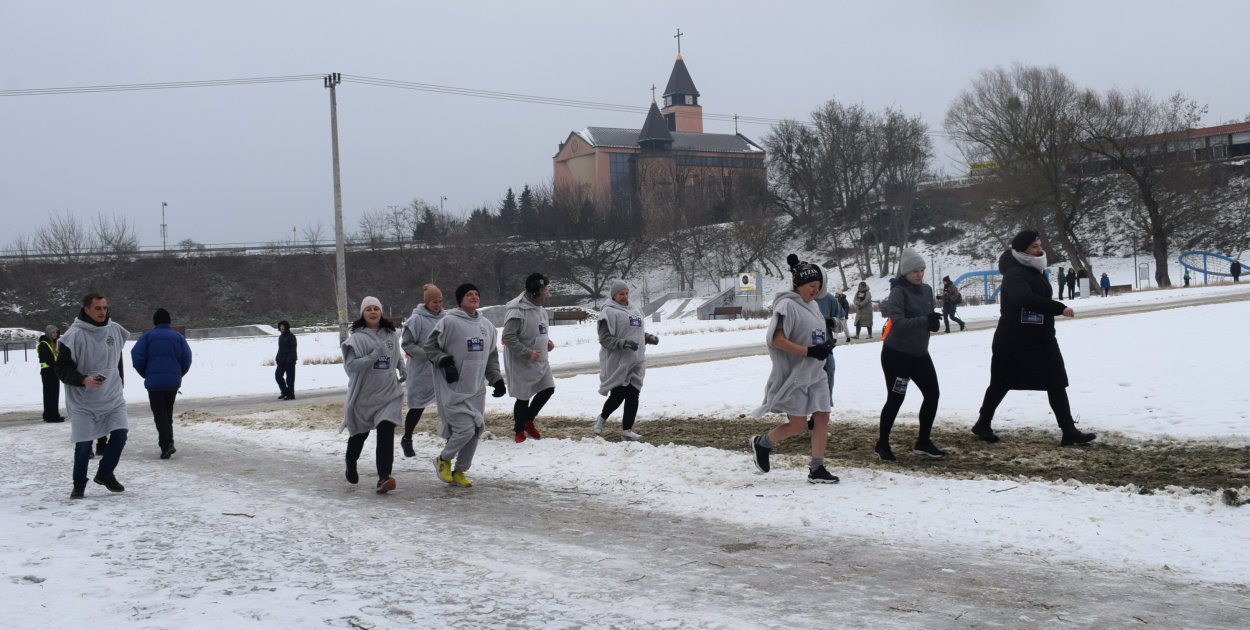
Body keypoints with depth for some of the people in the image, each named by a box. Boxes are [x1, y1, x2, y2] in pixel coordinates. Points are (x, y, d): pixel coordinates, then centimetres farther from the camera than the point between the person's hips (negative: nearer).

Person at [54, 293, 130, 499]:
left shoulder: (115, 330, 2)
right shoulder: (74, 335, -16)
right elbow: (62, 368, -14)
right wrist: (84, 380, -28)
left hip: (113, 397, 5)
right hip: (83, 401, -4)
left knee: (120, 435, -5)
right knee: (83, 444, -2)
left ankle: (105, 473, 19)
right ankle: (79, 484, 19)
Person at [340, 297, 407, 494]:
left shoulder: (391, 334, 6)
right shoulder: (357, 337, -9)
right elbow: (350, 365, -18)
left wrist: (402, 367, 7)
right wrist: (373, 356, -27)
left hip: (389, 394, 2)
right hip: (363, 394, -2)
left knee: (386, 433, -13)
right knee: (360, 433, 17)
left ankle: (384, 477, -18)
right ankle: (351, 463, 47)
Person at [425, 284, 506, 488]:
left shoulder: (487, 326, 10)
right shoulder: (449, 322, -11)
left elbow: (491, 356, 19)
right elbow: (430, 346, -4)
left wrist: (497, 379, 10)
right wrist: (445, 362, -17)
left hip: (477, 390, 7)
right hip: (453, 389, -7)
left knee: (476, 431, 6)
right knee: (465, 429, -12)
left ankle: (459, 471, 24)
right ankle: (443, 460, 16)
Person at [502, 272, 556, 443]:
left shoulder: (540, 309, 5)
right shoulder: (517, 311, -24)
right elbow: (508, 338, -25)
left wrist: (546, 342, 3)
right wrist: (528, 353, -25)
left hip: (539, 361, 8)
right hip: (521, 363, -8)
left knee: (548, 389, 9)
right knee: (523, 397, 3)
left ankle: (528, 420, 29)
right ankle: (519, 430, 23)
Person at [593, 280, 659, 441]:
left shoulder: (634, 309, 16)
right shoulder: (609, 312, -8)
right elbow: (605, 339, -14)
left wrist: (649, 337, 7)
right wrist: (624, 343, -25)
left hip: (636, 362, 7)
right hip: (617, 362, -7)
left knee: (633, 395, 3)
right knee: (618, 395, -3)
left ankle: (627, 430, 9)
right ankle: (602, 419, 24)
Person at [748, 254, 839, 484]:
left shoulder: (812, 306, 13)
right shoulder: (787, 305, -14)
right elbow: (777, 339, -21)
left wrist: (826, 345, 4)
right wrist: (809, 351, -24)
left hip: (814, 374, 8)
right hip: (793, 374, -8)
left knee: (822, 418, 1)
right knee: (798, 425, -3)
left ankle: (816, 469, 6)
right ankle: (762, 443, 21)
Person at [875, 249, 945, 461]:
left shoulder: (926, 290, 6)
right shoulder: (899, 292, -15)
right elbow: (898, 323, -26)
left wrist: (935, 323, -7)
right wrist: (924, 320, -37)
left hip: (920, 353, 7)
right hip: (896, 354, -7)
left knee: (932, 394, 6)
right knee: (895, 399, -1)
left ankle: (923, 442, 19)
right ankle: (882, 444, 14)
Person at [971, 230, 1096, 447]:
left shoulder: (1034, 272, 11)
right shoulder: (1015, 274, -20)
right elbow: (1026, 299, -38)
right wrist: (1060, 308, -37)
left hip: (1041, 340, 8)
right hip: (1013, 342, -8)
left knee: (1057, 384, 1)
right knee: (1000, 385, 8)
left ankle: (1069, 431, 2)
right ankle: (983, 424, 25)